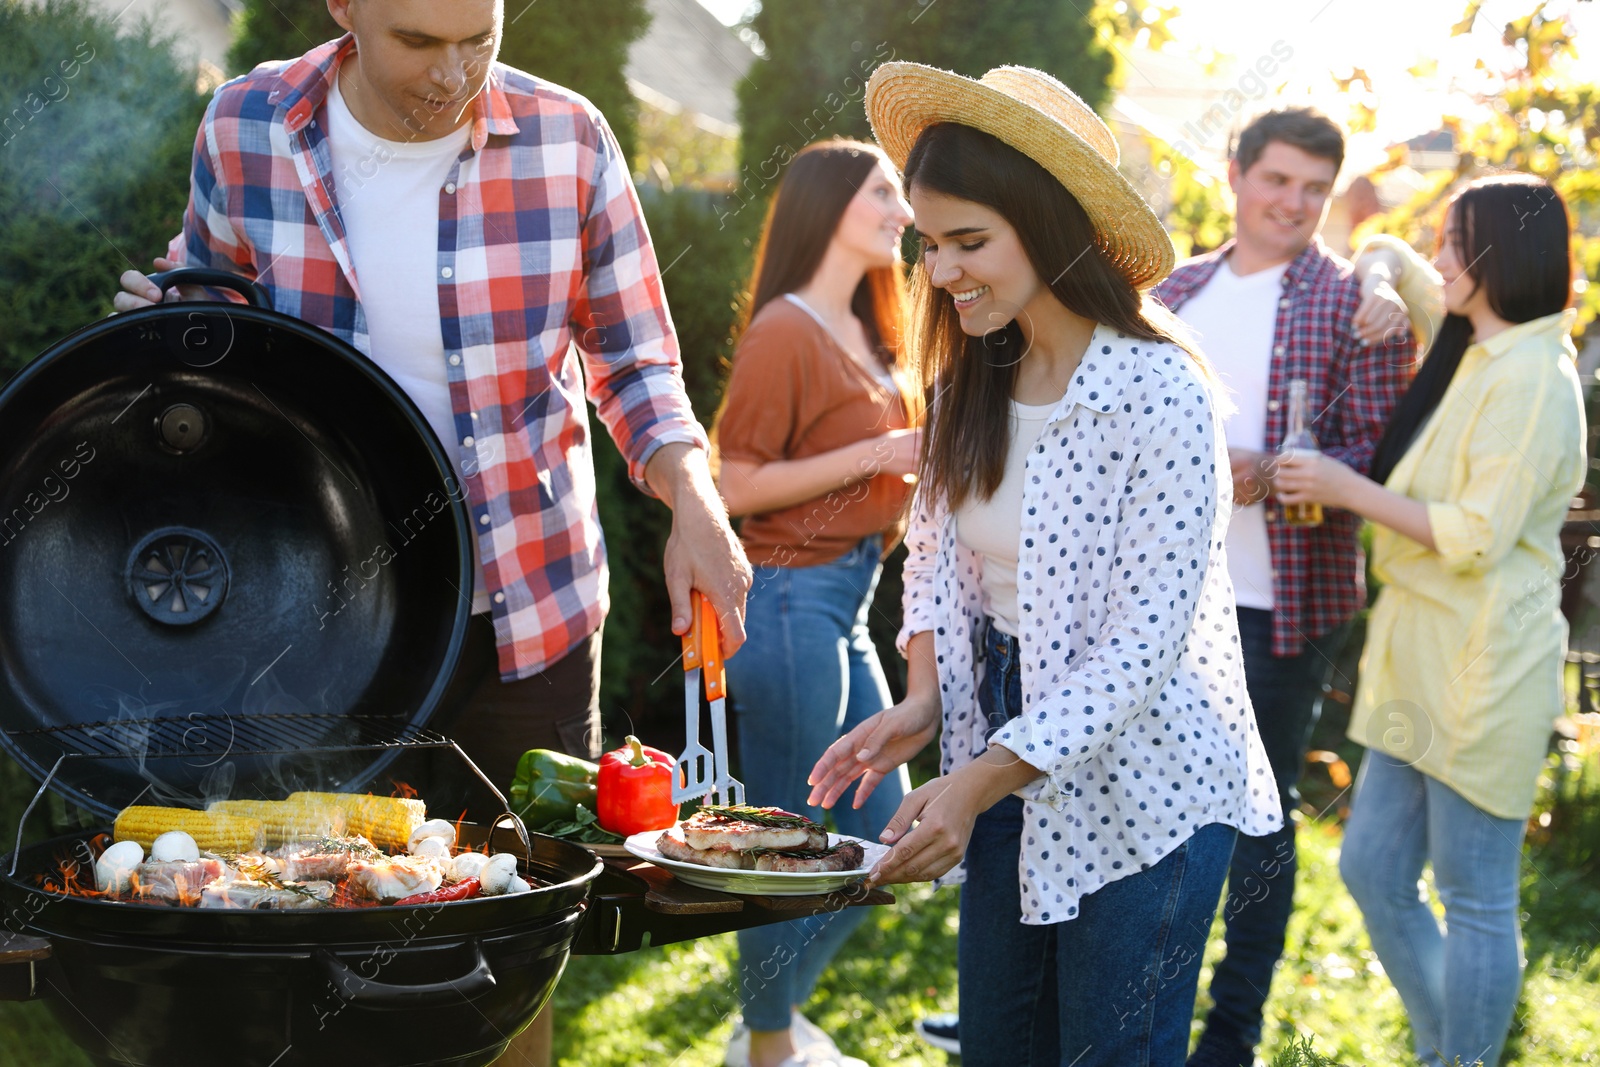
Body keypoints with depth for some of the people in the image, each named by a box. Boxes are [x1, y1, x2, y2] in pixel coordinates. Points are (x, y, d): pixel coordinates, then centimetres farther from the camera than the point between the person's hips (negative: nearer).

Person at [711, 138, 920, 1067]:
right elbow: (739, 484, -17)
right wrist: (877, 454, -18)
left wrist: (919, 466, 5)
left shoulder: (865, 335, 13)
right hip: (790, 598, -9)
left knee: (882, 835, 14)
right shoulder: (786, 331, -13)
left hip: (848, 598, 9)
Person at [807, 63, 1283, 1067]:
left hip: (1143, 783, -6)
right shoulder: (969, 381, 1)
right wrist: (923, 702, -7)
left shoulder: (1161, 395, -21)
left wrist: (980, 782, -27)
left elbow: (1144, 644, -23)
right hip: (1010, 752, 6)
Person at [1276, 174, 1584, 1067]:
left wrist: (1347, 490, -15)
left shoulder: (1528, 379, -17)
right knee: (1374, 871, 15)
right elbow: (1391, 255, 29)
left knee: (1476, 903, 2)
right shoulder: (1476, 351, 11)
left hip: (1484, 673, -10)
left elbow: (1477, 535, -23)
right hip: (1425, 659, 10)